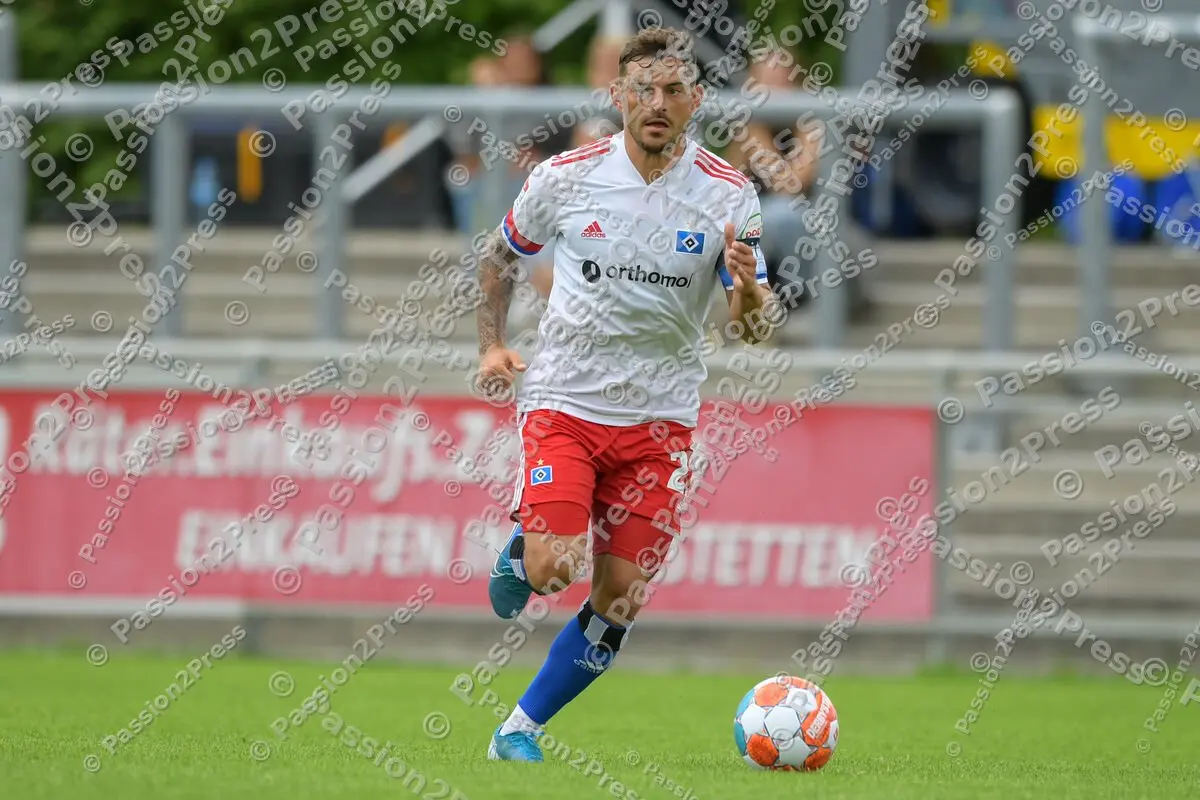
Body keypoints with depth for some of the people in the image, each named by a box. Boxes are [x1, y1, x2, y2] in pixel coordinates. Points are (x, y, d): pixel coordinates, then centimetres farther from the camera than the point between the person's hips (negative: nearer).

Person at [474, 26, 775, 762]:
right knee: (553, 570, -20)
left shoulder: (729, 196, -6)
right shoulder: (566, 177, -5)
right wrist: (492, 343, 6)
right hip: (564, 399, -1)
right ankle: (518, 555, 17)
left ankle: (522, 729, 16)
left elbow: (756, 327, -6)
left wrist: (749, 288, -28)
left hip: (660, 418, 1)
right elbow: (504, 253, 15)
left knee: (621, 599, -1)